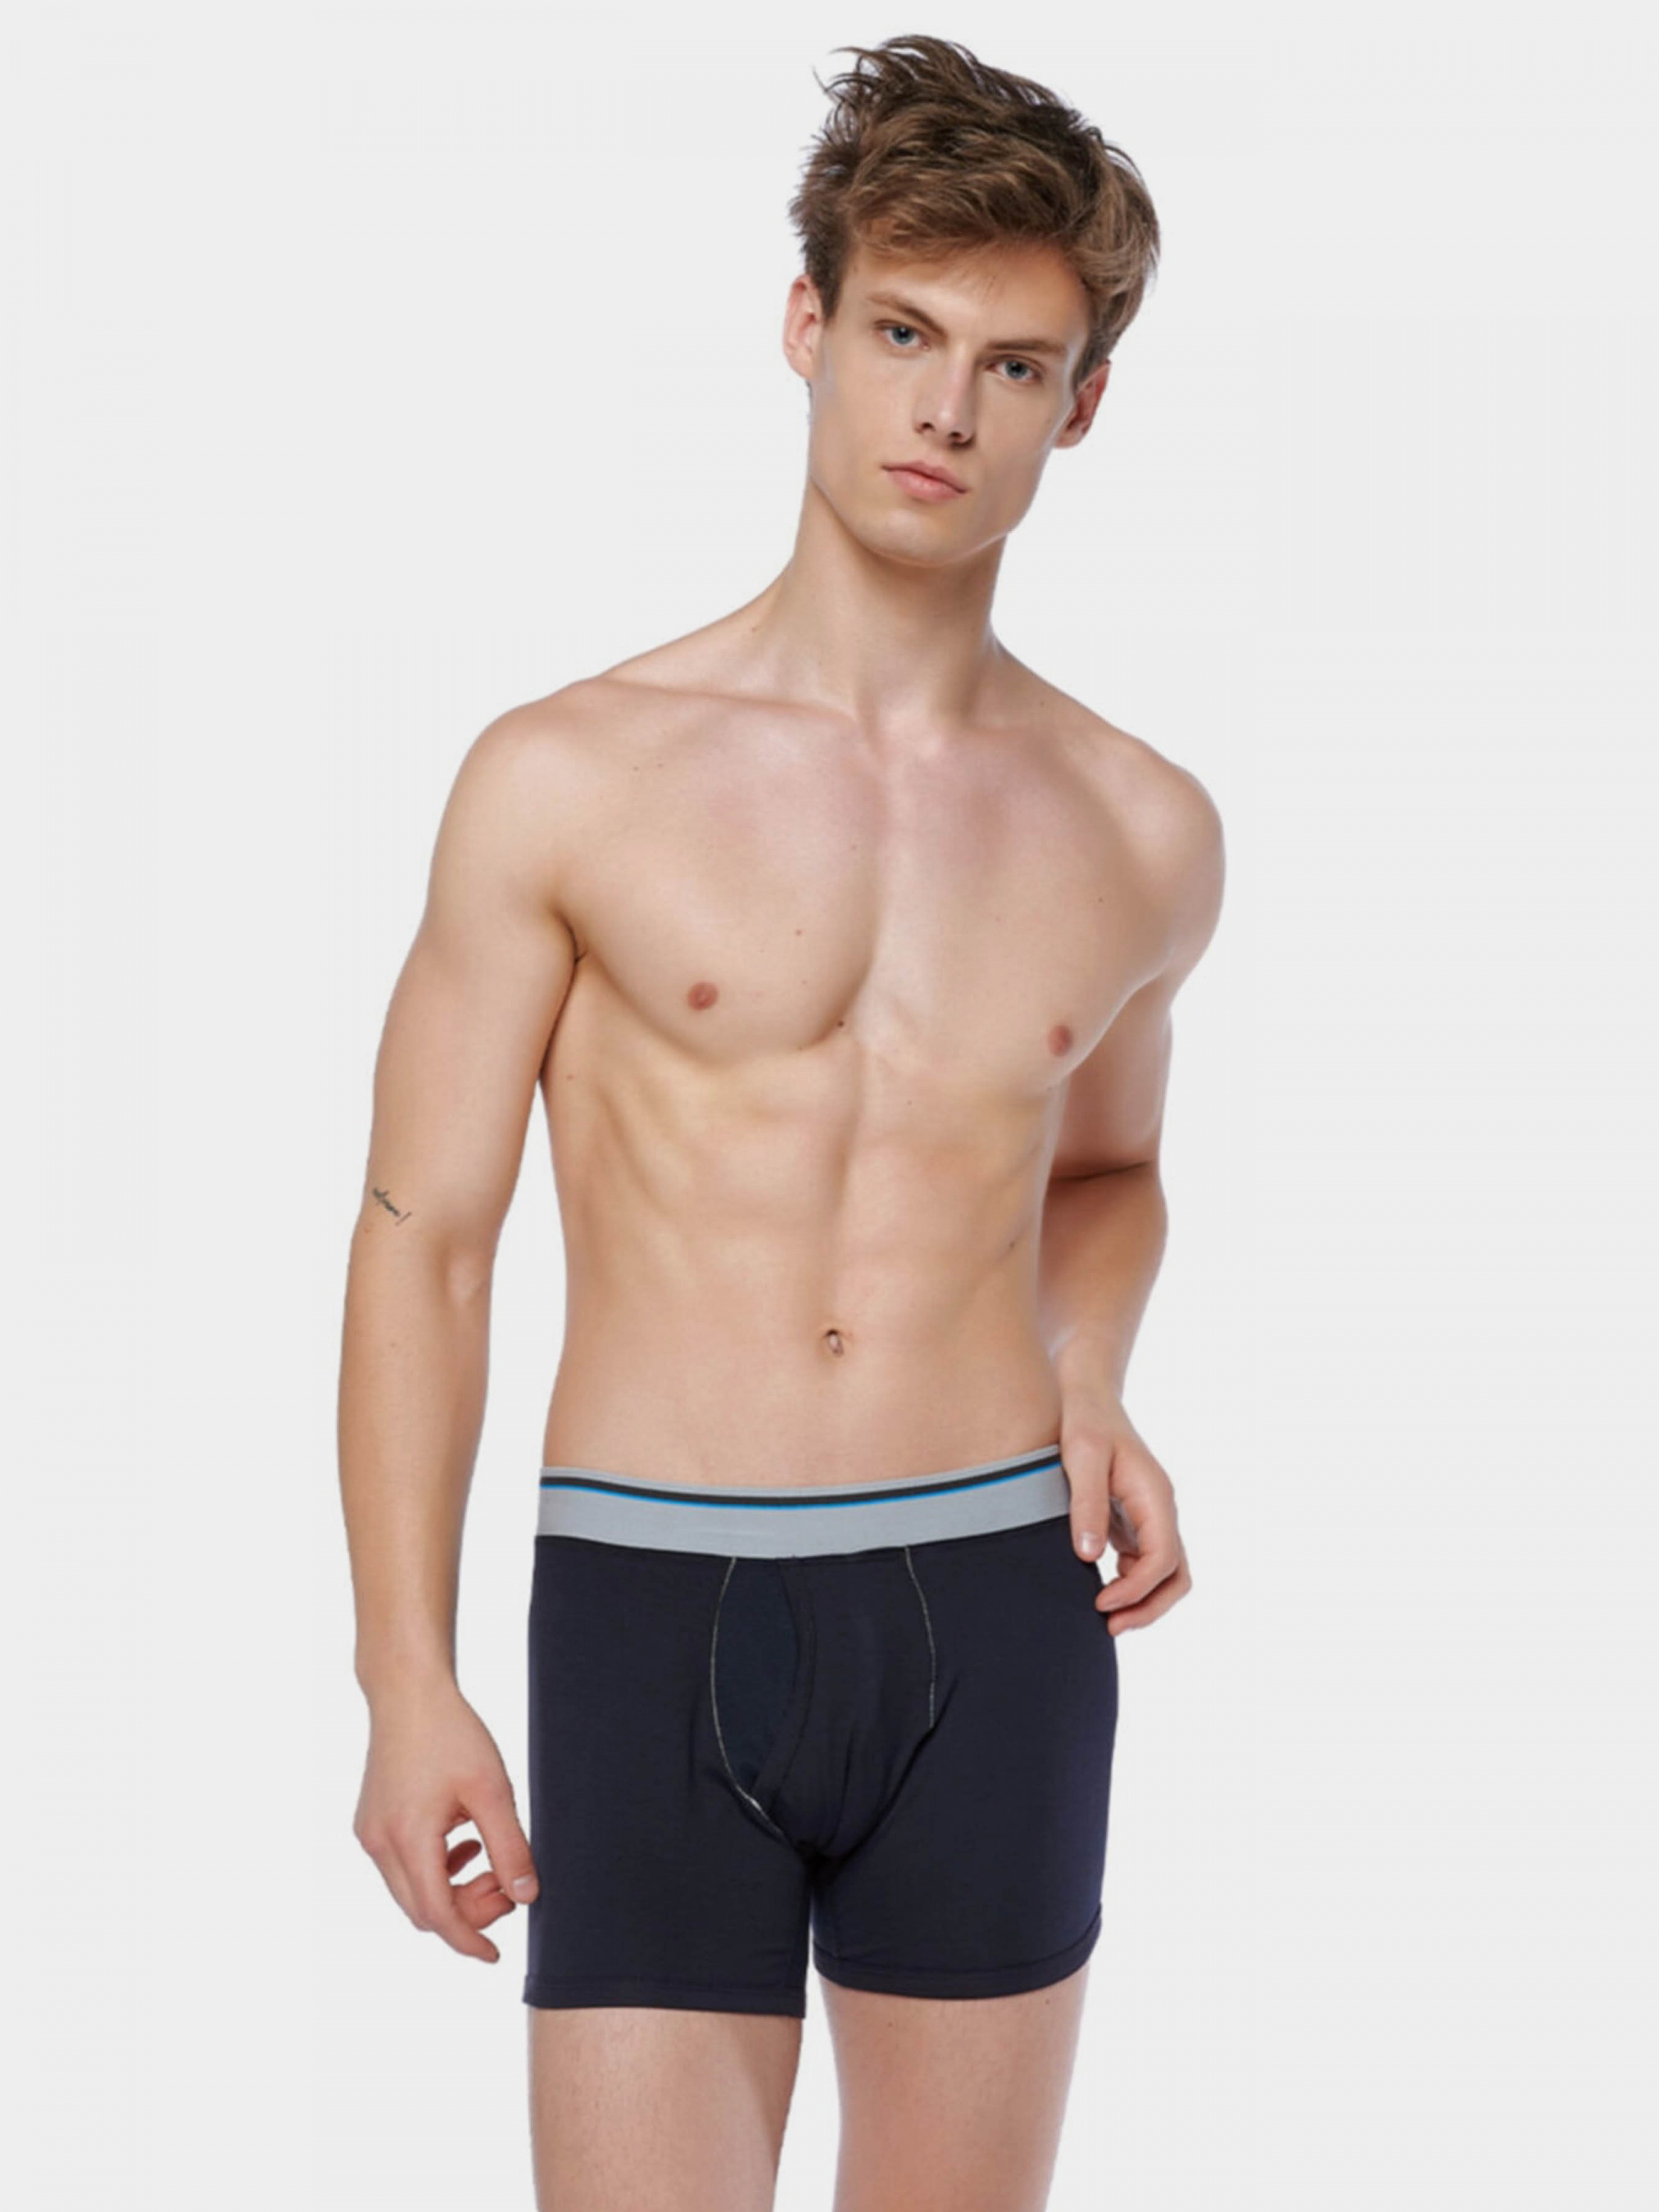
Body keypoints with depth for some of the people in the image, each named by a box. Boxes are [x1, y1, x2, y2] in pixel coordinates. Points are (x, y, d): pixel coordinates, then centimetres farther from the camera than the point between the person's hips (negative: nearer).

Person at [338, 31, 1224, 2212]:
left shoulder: (1141, 833, 6)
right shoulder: (568, 781, -3)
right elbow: (422, 1235, 0)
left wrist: (1091, 1393, 4)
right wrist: (405, 1683, -4)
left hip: (993, 1615, 3)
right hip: (652, 1607, -2)